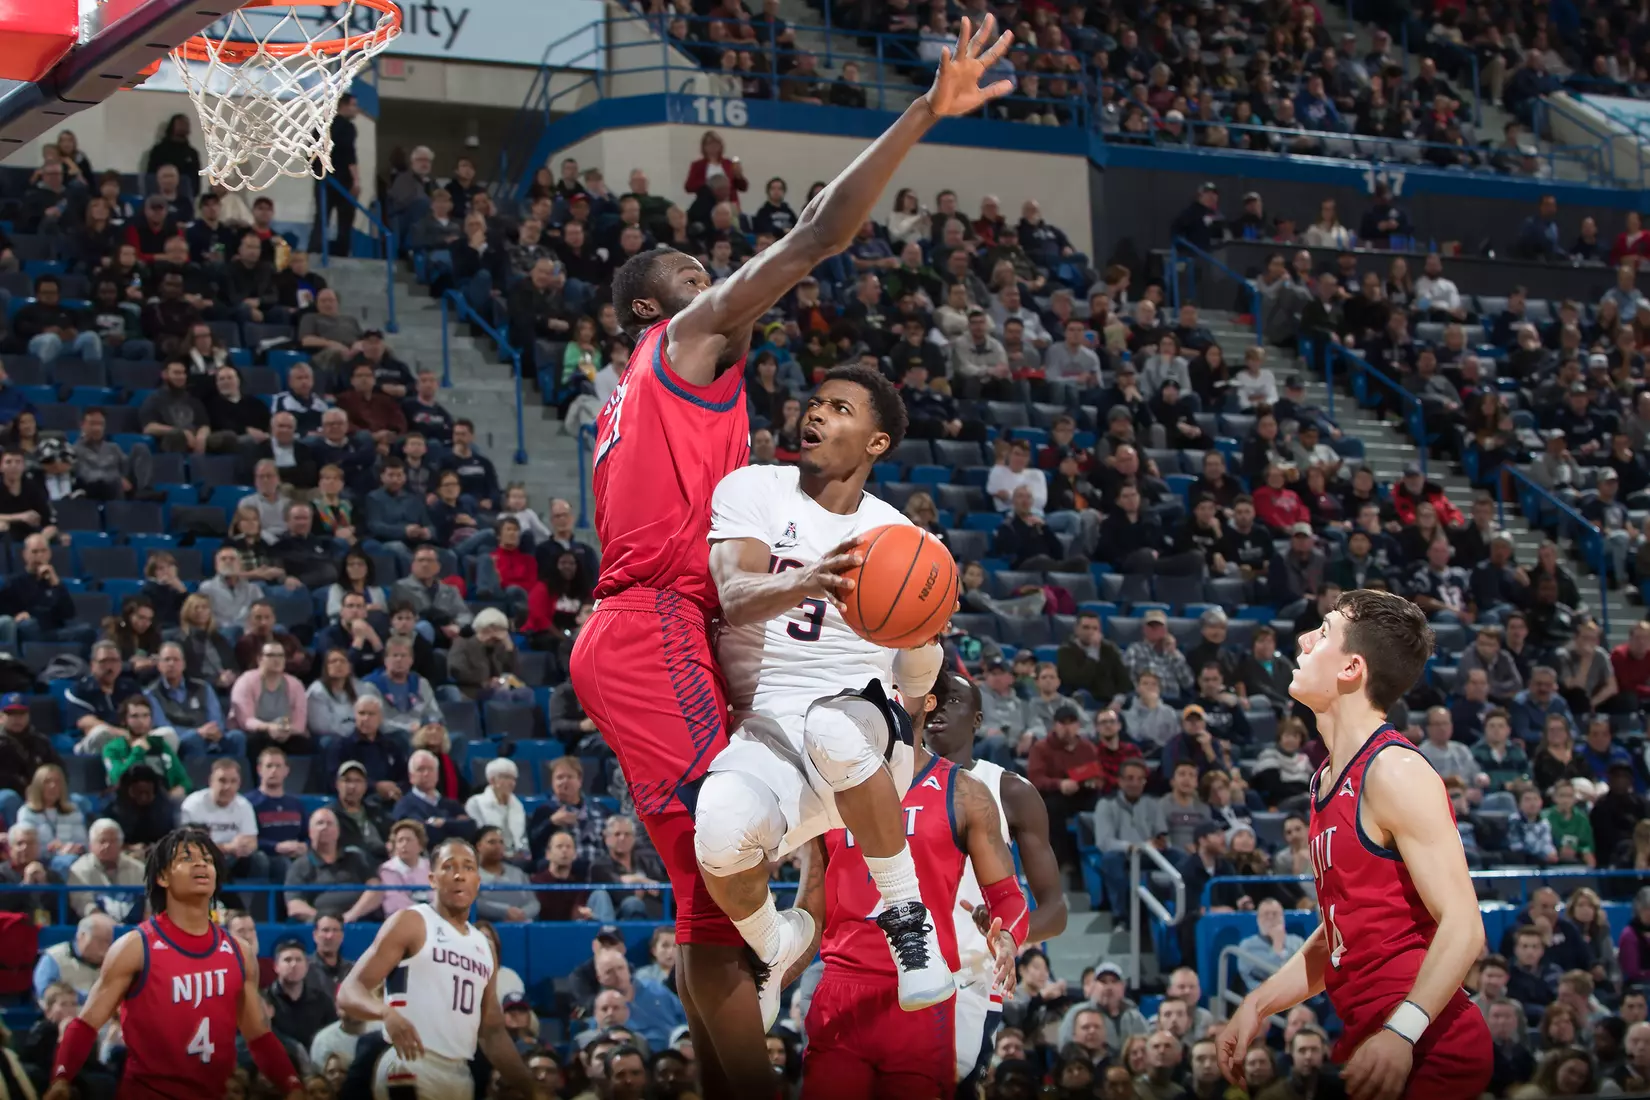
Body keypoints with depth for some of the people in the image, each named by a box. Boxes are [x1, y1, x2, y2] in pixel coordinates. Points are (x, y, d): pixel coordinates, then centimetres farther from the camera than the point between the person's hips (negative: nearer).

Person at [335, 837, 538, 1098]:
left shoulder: (484, 946, 21)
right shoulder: (410, 923, 0)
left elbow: (492, 1031, 25)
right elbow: (349, 993, -8)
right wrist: (387, 1012, -29)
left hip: (460, 1075, 8)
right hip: (412, 1069, -8)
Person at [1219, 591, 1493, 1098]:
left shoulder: (1395, 772, -14)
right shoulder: (1327, 780, 14)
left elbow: (1462, 925, -19)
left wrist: (1401, 1033, -29)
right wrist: (1258, 1005, 14)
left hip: (1427, 1049, -8)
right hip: (1367, 1034, 8)